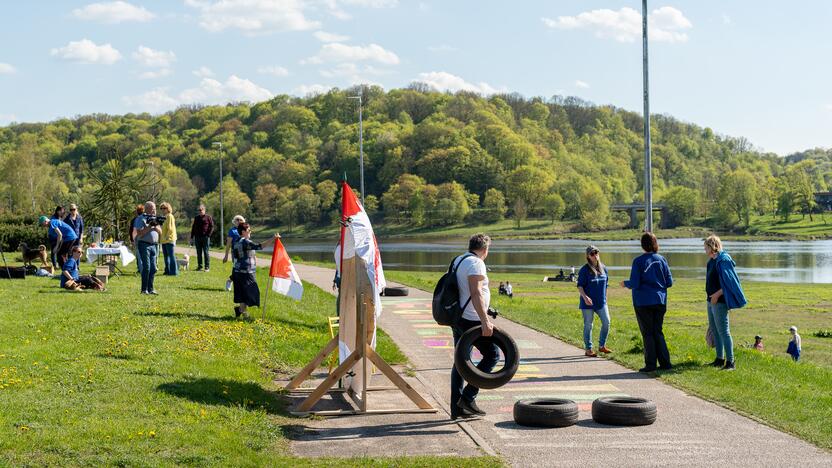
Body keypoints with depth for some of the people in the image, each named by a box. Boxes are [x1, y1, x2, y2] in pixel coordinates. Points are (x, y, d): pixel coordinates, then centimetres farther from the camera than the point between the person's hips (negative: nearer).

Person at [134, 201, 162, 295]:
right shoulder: (141, 219, -3)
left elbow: (160, 232, 13)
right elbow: (139, 233, -11)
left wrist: (156, 227, -6)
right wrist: (149, 227, -16)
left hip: (154, 245, 6)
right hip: (144, 245, -6)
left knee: (153, 268, 4)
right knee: (146, 268, -10)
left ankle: (151, 289, 10)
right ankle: (144, 289, -6)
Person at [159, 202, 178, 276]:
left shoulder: (170, 216, -9)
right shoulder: (163, 217, 18)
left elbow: (170, 228, -16)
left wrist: (167, 237, -19)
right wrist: (161, 238, 16)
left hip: (169, 240, -9)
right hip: (163, 240, 10)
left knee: (171, 256, -8)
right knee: (166, 256, 12)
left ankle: (174, 271, -6)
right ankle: (167, 270, 18)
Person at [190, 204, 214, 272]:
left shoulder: (208, 217, 1)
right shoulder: (196, 218, 16)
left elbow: (212, 227, -1)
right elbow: (193, 227, 20)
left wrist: (208, 235, -12)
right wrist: (192, 237, 12)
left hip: (205, 238, -5)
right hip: (197, 237, 5)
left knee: (206, 252, -3)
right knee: (199, 253, 7)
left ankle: (207, 267, -1)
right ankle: (199, 266, 13)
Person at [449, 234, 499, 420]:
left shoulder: (458, 261, 15)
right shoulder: (476, 263, -13)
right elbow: (476, 293, -23)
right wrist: (485, 321, -27)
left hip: (457, 318, 9)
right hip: (471, 319, -9)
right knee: (492, 354, 1)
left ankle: (457, 408, 12)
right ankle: (468, 396, -5)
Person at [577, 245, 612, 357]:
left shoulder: (603, 268, 7)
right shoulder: (584, 270, -8)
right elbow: (579, 286, -10)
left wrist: (604, 297, 16)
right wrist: (585, 297, -25)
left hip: (601, 302, 5)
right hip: (588, 303, -5)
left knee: (606, 322, 0)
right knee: (588, 326, 3)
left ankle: (602, 346, 17)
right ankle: (588, 349, 12)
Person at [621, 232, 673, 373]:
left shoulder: (638, 261, -10)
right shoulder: (661, 260, 1)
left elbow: (634, 284, -14)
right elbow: (669, 282, 3)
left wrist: (625, 283, 7)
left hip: (643, 303, -4)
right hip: (660, 301, 4)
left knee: (647, 333, 3)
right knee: (658, 332, 12)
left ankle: (650, 364, 3)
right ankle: (665, 362, 7)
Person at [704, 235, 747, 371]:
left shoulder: (723, 261, -16)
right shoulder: (712, 261, 12)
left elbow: (729, 282, -19)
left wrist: (717, 294, -20)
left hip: (719, 302, -10)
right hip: (711, 301, 10)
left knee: (723, 331, -8)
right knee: (714, 330, 15)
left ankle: (730, 362, -6)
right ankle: (720, 359, 25)